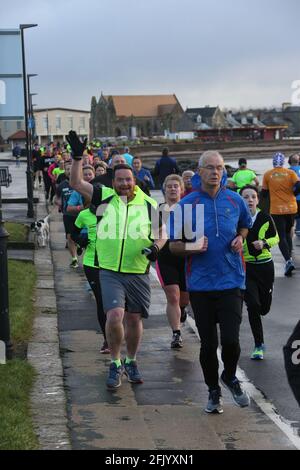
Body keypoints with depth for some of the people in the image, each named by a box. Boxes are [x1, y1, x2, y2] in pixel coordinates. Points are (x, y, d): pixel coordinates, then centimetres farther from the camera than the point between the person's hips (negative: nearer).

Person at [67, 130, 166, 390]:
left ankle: (131, 362, 32)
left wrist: (156, 246, -9)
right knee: (115, 316, -16)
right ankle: (115, 363, 3)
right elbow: (76, 183, -1)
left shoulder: (149, 204, 4)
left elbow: (162, 234, 12)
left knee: (134, 319, 9)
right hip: (110, 272, -1)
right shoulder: (104, 198, 3)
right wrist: (77, 157, -13)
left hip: (138, 273, 1)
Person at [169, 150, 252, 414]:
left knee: (230, 339, -10)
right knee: (208, 343, 6)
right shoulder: (186, 205, -2)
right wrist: (192, 247, -18)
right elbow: (173, 245, 3)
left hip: (231, 281, 0)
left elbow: (246, 224, 24)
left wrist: (240, 238, 3)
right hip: (200, 284, 0)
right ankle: (213, 391, 27)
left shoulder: (235, 200, 4)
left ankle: (230, 377, 22)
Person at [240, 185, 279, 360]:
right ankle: (259, 345, 1)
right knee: (253, 305, -14)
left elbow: (276, 238, 8)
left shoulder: (265, 218, -4)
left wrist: (264, 243, -11)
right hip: (245, 267, -2)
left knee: (264, 308, 7)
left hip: (265, 266, 2)